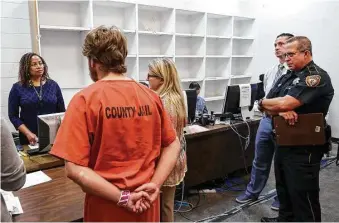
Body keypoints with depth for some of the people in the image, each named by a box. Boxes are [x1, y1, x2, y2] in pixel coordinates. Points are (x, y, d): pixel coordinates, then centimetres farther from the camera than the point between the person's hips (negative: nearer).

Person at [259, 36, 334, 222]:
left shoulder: (317, 77, -16)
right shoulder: (287, 77, 11)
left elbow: (285, 103, -28)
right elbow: (269, 106, 5)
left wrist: (262, 102, -8)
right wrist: (281, 111, -19)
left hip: (303, 149, -8)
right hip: (283, 143, 9)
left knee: (303, 197, 3)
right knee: (284, 189, 23)